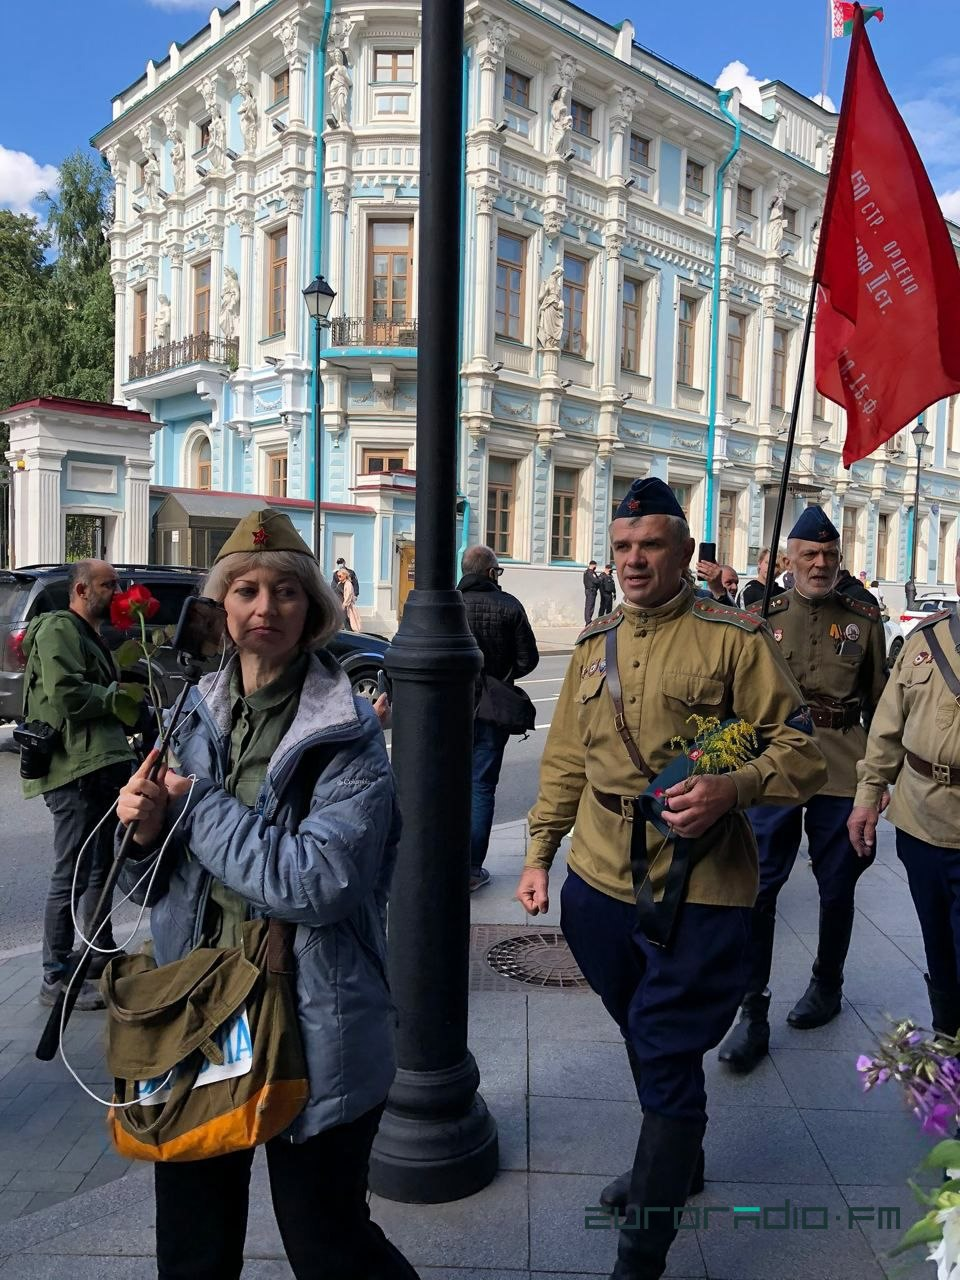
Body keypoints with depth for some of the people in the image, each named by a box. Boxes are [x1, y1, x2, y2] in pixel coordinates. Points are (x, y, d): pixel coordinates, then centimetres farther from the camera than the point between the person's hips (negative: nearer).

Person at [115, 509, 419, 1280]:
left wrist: (197, 802, -19)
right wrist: (149, 828, -12)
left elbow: (317, 882, -27)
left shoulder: (348, 737, -15)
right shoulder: (200, 714, 2)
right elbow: (164, 876, 11)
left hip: (312, 1029, -5)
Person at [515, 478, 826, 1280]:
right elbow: (567, 758, 14)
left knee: (668, 1061, 2)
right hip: (600, 877, 6)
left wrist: (733, 788, -28)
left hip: (697, 889, -5)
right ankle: (676, 1164, 48)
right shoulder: (596, 643, 8)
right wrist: (539, 853, 11)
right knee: (641, 1037, 22)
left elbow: (801, 753, -9)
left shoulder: (734, 638, -9)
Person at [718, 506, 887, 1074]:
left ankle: (827, 985, 37)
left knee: (837, 886, 12)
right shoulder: (764, 615, 4)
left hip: (843, 770, 1)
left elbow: (880, 703, 10)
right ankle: (753, 1014, 5)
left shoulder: (865, 619, 5)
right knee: (758, 886, -4)